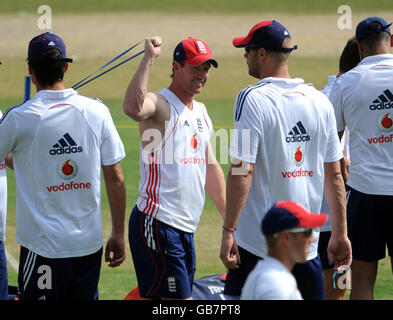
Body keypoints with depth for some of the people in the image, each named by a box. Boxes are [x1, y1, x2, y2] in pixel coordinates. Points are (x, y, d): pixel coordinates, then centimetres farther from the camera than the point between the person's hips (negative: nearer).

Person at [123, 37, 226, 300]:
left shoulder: (201, 111, 19)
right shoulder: (159, 104, -8)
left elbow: (211, 168, 26)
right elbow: (133, 108, -34)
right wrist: (149, 58, -29)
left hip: (186, 228, 9)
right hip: (158, 223, -9)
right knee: (178, 299, -13)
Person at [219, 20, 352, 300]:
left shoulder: (253, 99, -10)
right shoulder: (320, 101, 8)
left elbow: (242, 172, -15)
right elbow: (334, 175, 11)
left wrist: (228, 231, -13)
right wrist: (340, 234, 17)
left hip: (258, 244, -5)